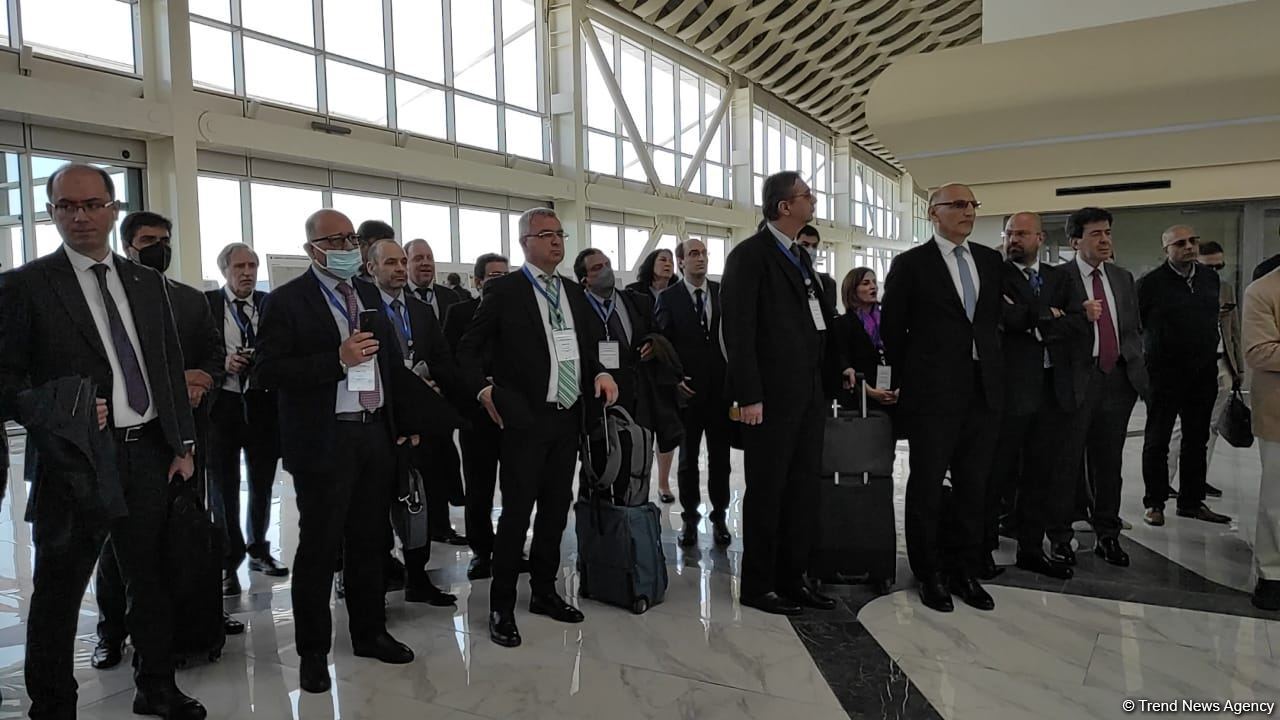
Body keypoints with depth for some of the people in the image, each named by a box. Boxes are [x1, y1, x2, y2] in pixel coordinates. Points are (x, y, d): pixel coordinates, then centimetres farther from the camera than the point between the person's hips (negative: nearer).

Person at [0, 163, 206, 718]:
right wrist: (54, 416, -21)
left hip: (149, 454, 4)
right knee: (58, 590, 9)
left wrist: (183, 444, 6)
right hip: (75, 460, -4)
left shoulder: (148, 283, 10)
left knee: (152, 580, 14)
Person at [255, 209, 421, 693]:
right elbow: (268, 371, -15)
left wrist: (401, 424, 12)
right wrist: (337, 359, -22)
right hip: (323, 440, -5)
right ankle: (313, 651, 21)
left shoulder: (369, 294, 12)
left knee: (370, 541, 15)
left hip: (376, 434, 6)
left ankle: (370, 632, 30)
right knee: (319, 549, 6)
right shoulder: (287, 301, -7)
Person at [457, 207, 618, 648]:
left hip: (568, 418, 6)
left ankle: (544, 592, 28)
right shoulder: (504, 290, -4)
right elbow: (469, 349, -3)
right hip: (525, 418, -6)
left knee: (556, 511, 13)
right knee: (517, 513, -3)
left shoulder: (574, 293, 14)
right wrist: (485, 389, -16)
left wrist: (599, 373, 3)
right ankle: (502, 607, 10)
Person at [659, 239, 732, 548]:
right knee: (688, 458, 10)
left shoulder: (723, 292, 4)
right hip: (688, 389, -1)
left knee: (720, 457, 9)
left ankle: (719, 517, 21)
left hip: (721, 388, 2)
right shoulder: (669, 297, -2)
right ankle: (690, 518, 22)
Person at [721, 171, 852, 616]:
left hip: (809, 392, 8)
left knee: (803, 488, 12)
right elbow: (737, 329, -15)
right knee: (767, 490, 2)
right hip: (772, 395, -8)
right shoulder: (750, 255, -9)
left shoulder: (799, 256, 17)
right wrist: (748, 396, -19)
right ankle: (758, 585, 15)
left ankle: (793, 578, 25)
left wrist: (840, 361, 11)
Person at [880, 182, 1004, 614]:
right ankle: (928, 575, 19)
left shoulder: (990, 260, 11)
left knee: (973, 488, 10)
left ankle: (966, 573, 23)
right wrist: (908, 379, 5)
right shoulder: (911, 264, -3)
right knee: (927, 489, 5)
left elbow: (996, 316, 18)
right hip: (933, 395, -4)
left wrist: (992, 367, 11)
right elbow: (891, 328, 1)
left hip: (984, 392, 5)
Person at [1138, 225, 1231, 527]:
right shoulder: (1150, 283, -9)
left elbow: (1213, 318, 18)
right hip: (1164, 374, -5)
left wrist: (1210, 353, 15)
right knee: (1157, 441, 3)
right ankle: (1154, 503, 13)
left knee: (1197, 440, 12)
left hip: (1204, 373, 5)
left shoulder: (1210, 278, 8)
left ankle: (1192, 501, 23)